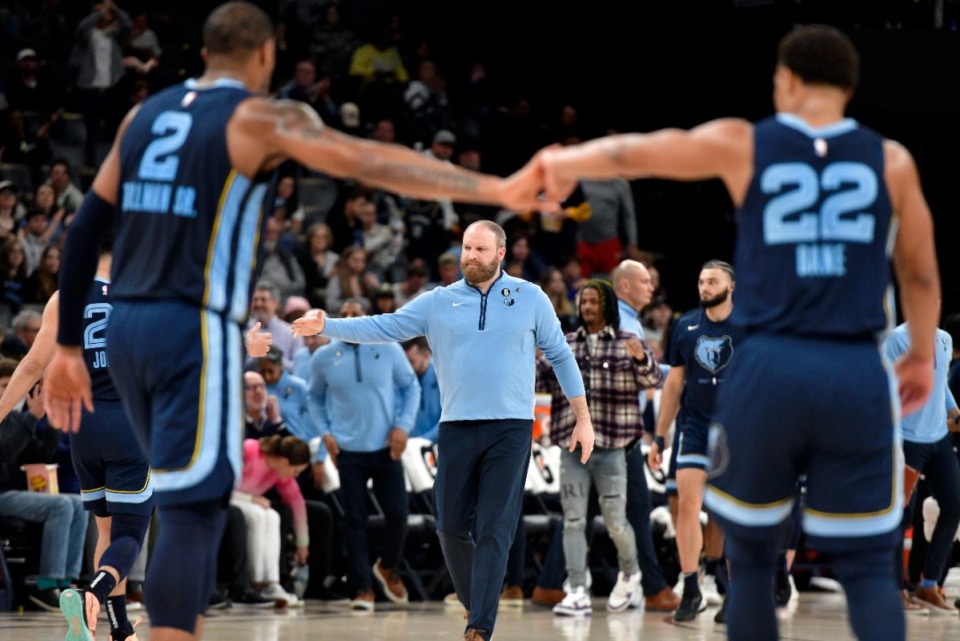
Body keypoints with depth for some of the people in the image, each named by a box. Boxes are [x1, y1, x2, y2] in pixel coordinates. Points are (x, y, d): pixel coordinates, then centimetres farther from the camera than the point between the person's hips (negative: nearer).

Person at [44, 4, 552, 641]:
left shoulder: (146, 114, 15)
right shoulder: (260, 117, -4)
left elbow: (85, 231, 14)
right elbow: (372, 162, -19)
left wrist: (69, 348, 19)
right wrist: (495, 190, -26)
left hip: (127, 326, 7)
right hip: (196, 331, -7)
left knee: (193, 503, 19)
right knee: (192, 513, -8)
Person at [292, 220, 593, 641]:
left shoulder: (531, 299, 4)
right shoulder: (438, 303, 6)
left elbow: (561, 356, 10)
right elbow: (382, 327, 0)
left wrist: (583, 419, 8)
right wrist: (327, 326, -14)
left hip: (511, 430, -2)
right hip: (456, 429, 2)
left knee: (494, 530, -7)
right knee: (451, 527, 4)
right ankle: (475, 604, 24)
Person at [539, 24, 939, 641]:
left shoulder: (741, 145, 4)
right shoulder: (891, 160, 7)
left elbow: (632, 152, 16)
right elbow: (921, 272, 17)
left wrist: (567, 162, 36)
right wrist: (922, 354, 33)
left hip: (768, 367, 0)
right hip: (858, 375, 0)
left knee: (751, 556, 16)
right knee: (868, 567, 5)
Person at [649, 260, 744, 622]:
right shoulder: (685, 326, 6)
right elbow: (674, 384, 11)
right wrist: (659, 437, 9)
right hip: (693, 426, 2)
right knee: (688, 504, -10)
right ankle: (690, 590, -8)